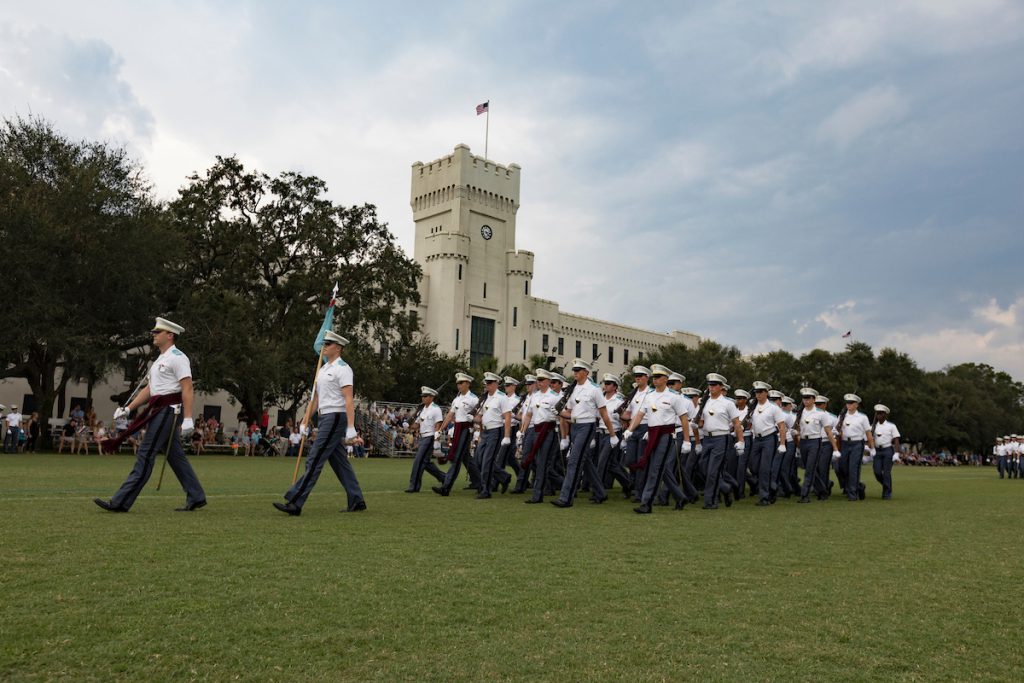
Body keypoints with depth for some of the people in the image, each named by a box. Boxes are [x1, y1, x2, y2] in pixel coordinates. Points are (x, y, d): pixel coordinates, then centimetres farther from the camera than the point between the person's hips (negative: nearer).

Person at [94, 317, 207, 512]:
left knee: (145, 455, -8)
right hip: (159, 411, 10)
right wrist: (128, 408, 14)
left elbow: (187, 389, -18)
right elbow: (149, 388, 22)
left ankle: (120, 502, -5)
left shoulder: (177, 358, -11)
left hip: (168, 411, -10)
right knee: (176, 456, 11)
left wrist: (188, 418, -25)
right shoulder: (160, 359, 20)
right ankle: (196, 498, 17)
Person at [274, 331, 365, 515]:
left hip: (335, 418, -10)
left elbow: (349, 400, -18)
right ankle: (357, 502, 17)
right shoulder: (323, 369, 17)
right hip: (325, 418, 10)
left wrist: (351, 427, -24)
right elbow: (315, 398, 20)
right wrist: (305, 422, 17)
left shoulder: (342, 369, -11)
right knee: (340, 462, 11)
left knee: (314, 461, -10)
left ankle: (295, 503, -8)